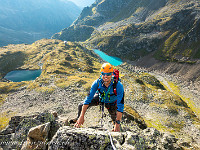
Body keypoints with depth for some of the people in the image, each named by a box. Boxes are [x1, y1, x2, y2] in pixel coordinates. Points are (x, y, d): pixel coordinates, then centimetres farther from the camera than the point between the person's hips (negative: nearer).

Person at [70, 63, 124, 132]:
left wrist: (118, 124, -37)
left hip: (112, 102, -1)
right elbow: (88, 98, -30)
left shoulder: (118, 85, -38)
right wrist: (81, 117, -32)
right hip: (100, 98, 1)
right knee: (81, 105, -12)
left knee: (115, 118, 6)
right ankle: (78, 119, 20)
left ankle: (116, 126, 45)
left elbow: (120, 105, -36)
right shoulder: (97, 82, -33)